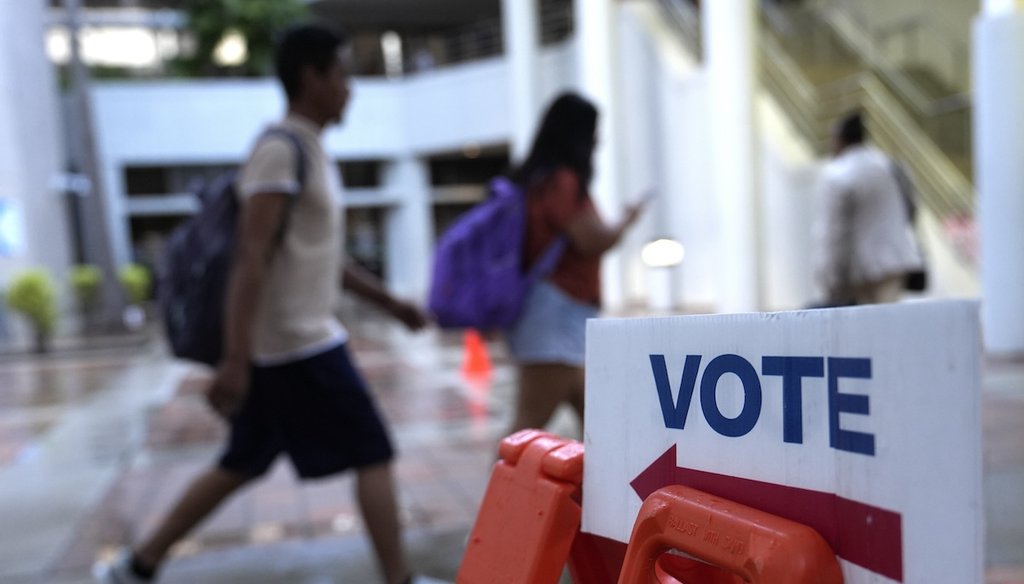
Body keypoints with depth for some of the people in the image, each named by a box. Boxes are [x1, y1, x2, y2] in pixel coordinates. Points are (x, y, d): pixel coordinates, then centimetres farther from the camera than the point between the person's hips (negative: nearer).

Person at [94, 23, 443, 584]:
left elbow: (325, 257, 23)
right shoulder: (281, 149, -14)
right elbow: (251, 258, -22)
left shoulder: (309, 152, 17)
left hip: (287, 343, 10)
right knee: (373, 454, -2)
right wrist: (235, 360, -26)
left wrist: (390, 301, 22)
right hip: (298, 346, -10)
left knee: (242, 464, 16)